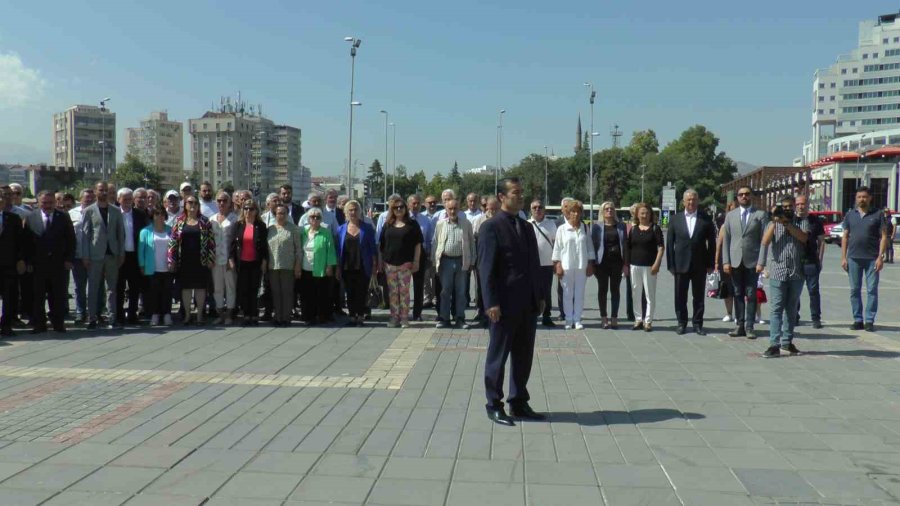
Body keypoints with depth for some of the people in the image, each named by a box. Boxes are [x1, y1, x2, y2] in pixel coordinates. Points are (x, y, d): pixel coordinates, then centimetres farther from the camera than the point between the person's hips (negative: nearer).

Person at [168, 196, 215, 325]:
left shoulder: (204, 221, 3)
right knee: (186, 287, 5)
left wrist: (211, 259, -5)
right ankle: (187, 315, 13)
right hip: (184, 261, 1)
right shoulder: (179, 221, 5)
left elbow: (211, 241, 0)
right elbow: (173, 241, 3)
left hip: (201, 260, -1)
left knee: (200, 286, 3)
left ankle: (200, 315, 11)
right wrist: (171, 260, -3)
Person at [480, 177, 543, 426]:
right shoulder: (491, 227, -8)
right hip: (505, 304, -7)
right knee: (498, 355, 4)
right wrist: (491, 303, -18)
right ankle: (494, 405, 14)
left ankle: (518, 402, 23)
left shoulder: (527, 227, 14)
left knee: (524, 356, 12)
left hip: (528, 303, 7)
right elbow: (486, 268, -13)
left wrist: (540, 296, 13)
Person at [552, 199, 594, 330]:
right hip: (566, 266, -2)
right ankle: (569, 319, 12)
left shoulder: (585, 229, 7)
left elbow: (590, 247, 10)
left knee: (580, 294, 4)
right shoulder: (562, 229, 0)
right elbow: (557, 248, 0)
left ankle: (577, 320, 11)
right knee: (567, 294, 4)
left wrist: (590, 264, 5)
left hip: (582, 266, 2)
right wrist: (558, 265, -5)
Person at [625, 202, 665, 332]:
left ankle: (648, 321, 7)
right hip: (635, 265, 4)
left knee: (650, 295, 1)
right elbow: (628, 247, 11)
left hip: (649, 266, -4)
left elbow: (661, 247, -6)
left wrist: (657, 264, -14)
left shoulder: (655, 228, -2)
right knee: (636, 294, 9)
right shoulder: (633, 229, 8)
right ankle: (639, 319, 19)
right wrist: (626, 264, 5)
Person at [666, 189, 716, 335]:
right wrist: (670, 265, -2)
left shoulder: (706, 219, 2)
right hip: (680, 264, 1)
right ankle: (681, 323, 18)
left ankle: (697, 324, 16)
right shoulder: (675, 219, 4)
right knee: (680, 296, 6)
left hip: (700, 265, 0)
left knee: (699, 296, 6)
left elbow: (711, 243, 3)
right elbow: (669, 243, 3)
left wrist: (710, 264, -1)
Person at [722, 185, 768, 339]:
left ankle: (749, 327, 3)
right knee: (738, 294, 6)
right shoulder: (730, 215, 12)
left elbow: (764, 239, -1)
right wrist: (726, 261, -1)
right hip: (735, 261, 2)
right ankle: (739, 325, 12)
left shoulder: (760, 214, 4)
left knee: (751, 295, -1)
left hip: (752, 261, -2)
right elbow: (726, 239, 8)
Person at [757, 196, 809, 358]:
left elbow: (804, 238, -11)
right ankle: (774, 344, -11)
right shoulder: (772, 224, 9)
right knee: (776, 309, -7)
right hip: (778, 272, -2)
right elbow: (765, 242, -7)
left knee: (791, 309, 9)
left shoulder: (802, 222, 10)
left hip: (797, 273, 2)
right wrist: (775, 221, -12)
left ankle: (787, 341, 18)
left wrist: (786, 223, -14)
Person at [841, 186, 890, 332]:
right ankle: (858, 320, 12)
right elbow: (845, 237, 11)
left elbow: (884, 236, 0)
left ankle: (869, 321, 4)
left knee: (872, 290, -1)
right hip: (854, 258, 3)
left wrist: (880, 257, -9)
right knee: (854, 290, 5)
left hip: (872, 258, -2)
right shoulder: (850, 215, 10)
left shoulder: (877, 215, 3)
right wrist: (843, 257, 4)